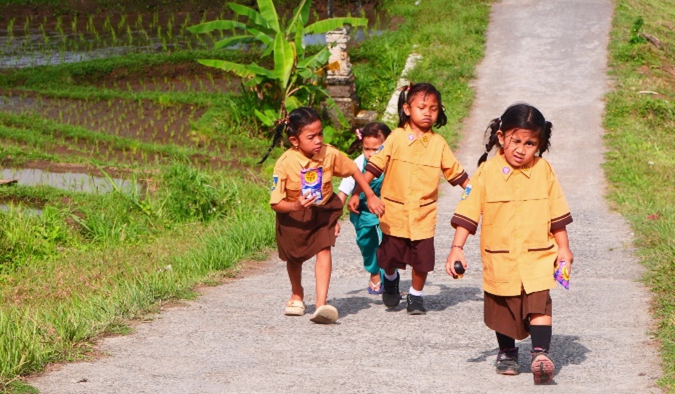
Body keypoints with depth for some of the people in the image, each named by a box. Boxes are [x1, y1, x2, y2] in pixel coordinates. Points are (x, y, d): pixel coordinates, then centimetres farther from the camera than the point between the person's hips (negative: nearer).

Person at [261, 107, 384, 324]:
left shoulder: (330, 154, -20)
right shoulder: (285, 164, -27)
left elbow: (354, 171, -1)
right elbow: (276, 203, -25)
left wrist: (370, 196, 3)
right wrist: (295, 205, -43)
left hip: (323, 210, 0)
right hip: (293, 215, 0)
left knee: (323, 250, -21)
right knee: (294, 257, 17)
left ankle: (321, 304, -29)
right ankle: (297, 296, 47)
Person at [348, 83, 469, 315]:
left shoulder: (438, 143, 1)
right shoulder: (397, 138, -4)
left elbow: (456, 173, 9)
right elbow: (374, 167, -2)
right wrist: (357, 194, -4)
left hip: (424, 215, 1)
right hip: (395, 213, -1)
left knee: (422, 259, 0)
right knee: (390, 258, 7)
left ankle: (416, 296, 23)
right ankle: (391, 279, 40)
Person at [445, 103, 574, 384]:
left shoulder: (543, 171, -1)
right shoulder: (487, 172, -6)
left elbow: (557, 214, 7)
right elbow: (467, 214, -5)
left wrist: (563, 248, 7)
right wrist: (457, 249, -11)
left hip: (537, 258, 0)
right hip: (499, 261, 0)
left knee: (539, 304, -16)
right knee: (502, 308, 13)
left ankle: (541, 353, -18)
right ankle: (507, 353, 31)